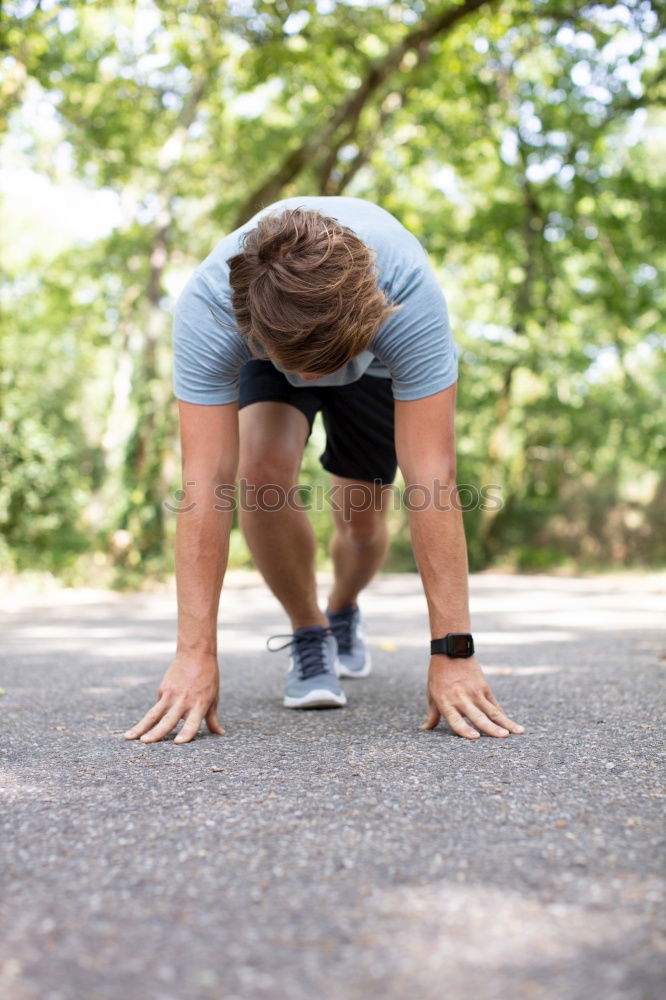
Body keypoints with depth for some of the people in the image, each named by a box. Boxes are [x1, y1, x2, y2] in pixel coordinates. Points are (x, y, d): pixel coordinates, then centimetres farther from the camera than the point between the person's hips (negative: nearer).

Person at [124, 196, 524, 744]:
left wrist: (453, 652, -47)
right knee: (264, 474, -28)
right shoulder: (207, 305, -42)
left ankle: (343, 614, 39)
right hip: (262, 357, 0)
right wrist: (196, 654, -45)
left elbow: (433, 478, -46)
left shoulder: (411, 293, -45)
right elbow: (207, 483, -43)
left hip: (377, 363, 1)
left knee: (362, 523, 1)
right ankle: (310, 638, -2)